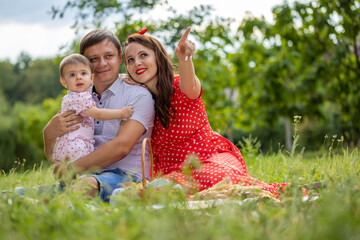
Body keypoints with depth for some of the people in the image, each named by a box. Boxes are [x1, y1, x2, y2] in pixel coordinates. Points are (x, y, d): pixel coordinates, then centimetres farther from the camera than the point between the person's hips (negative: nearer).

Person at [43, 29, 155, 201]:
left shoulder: (138, 95, 2)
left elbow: (121, 147, -13)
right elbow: (53, 156, 17)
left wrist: (71, 169, -15)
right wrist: (49, 133, -8)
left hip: (125, 176, -5)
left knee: (89, 184, -40)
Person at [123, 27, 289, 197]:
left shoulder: (178, 87, -8)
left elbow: (190, 88, -35)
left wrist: (185, 60, -56)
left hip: (212, 157, -3)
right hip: (173, 170, 3)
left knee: (218, 179, -39)